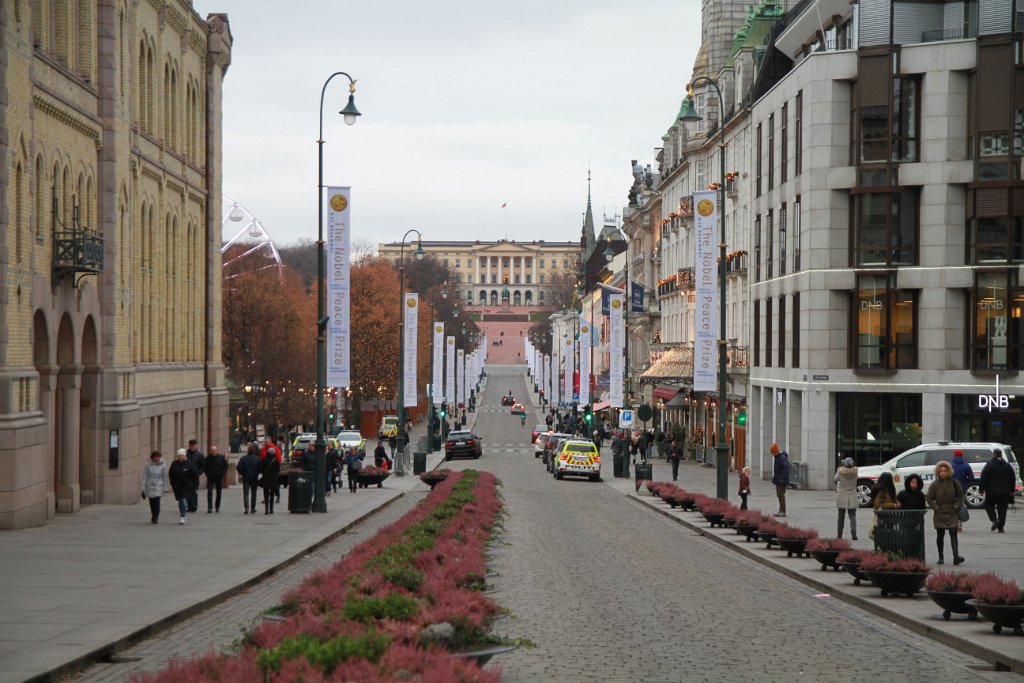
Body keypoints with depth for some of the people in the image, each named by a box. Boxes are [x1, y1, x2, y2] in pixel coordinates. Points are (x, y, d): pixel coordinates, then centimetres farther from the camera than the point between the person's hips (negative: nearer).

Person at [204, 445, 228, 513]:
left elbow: (226, 466, 6)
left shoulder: (221, 458, 0)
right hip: (210, 478, -1)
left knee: (219, 493, 8)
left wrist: (222, 473, -5)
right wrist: (208, 474, -8)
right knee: (209, 492, -11)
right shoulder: (207, 458, -2)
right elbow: (204, 468, 5)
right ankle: (210, 508, -13)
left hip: (219, 478, 1)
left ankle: (217, 507, 21)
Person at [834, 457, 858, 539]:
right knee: (852, 515, 4)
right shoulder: (855, 472, -7)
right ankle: (853, 533, -12)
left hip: (842, 496, -1)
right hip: (852, 497, 1)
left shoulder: (840, 471, -10)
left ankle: (839, 534, 11)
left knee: (841, 516, 9)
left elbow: (835, 479, 6)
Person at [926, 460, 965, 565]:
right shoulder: (934, 485, -2)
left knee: (953, 534, -12)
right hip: (939, 515, 1)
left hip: (952, 514, -1)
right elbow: (929, 499, 4)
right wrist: (935, 508, -6)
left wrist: (957, 506, -1)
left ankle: (956, 556, -20)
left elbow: (961, 496, 10)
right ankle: (941, 557, 19)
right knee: (940, 536, 8)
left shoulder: (955, 483, 0)